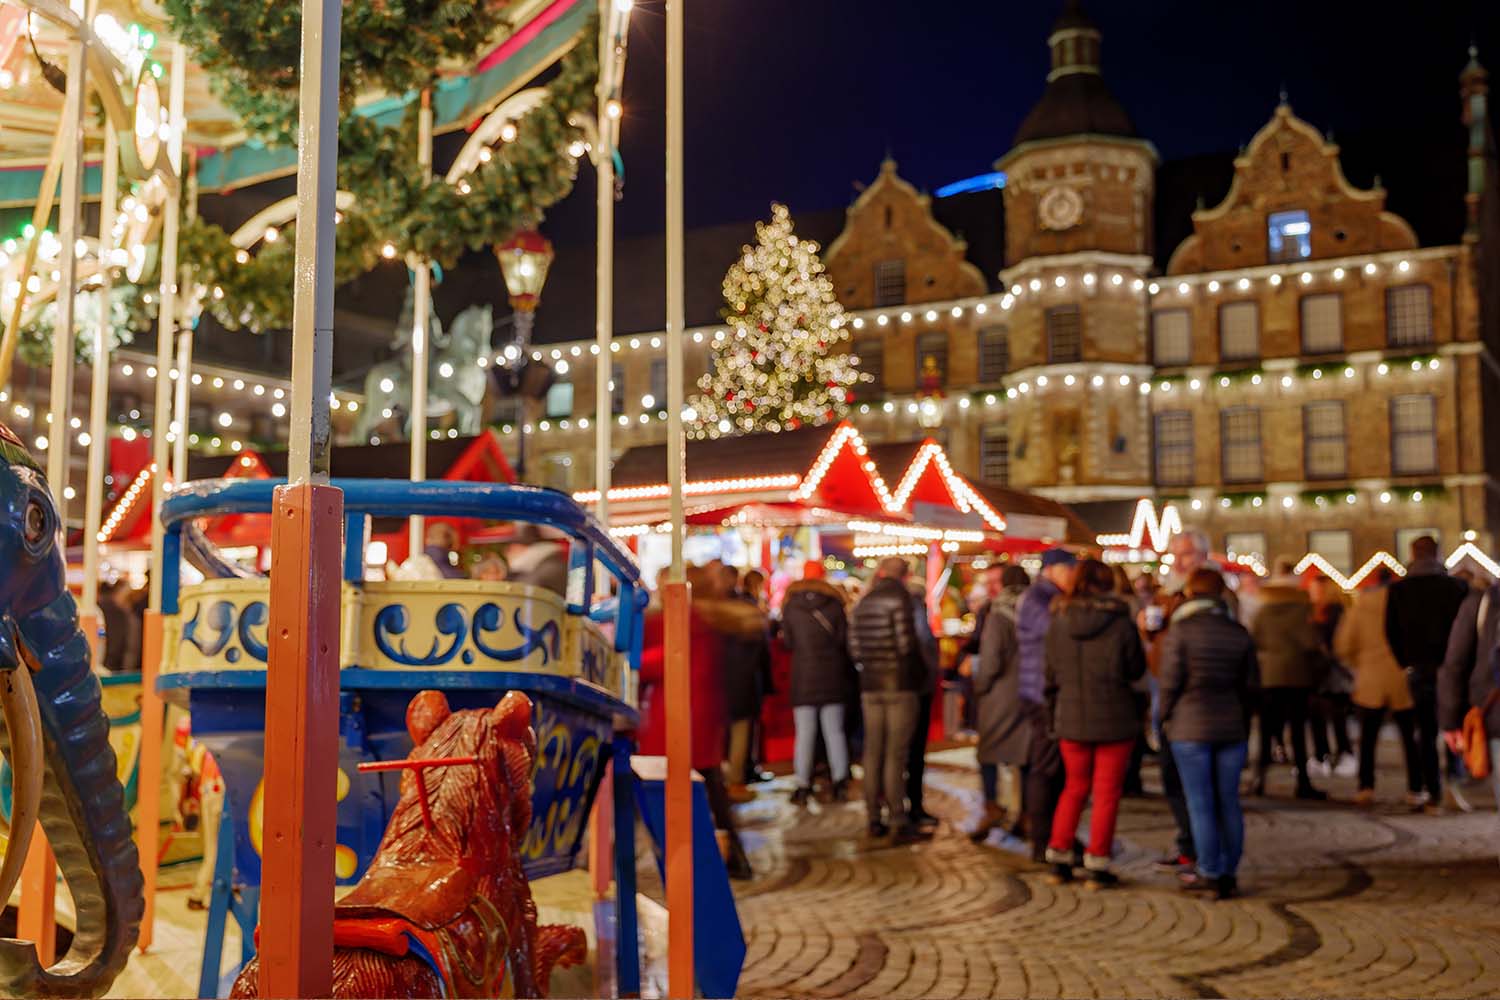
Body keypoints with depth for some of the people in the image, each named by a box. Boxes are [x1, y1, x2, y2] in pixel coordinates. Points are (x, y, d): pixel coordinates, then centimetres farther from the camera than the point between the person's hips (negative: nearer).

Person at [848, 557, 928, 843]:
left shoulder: (863, 602, 10)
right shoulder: (900, 596, -8)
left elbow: (854, 647, 6)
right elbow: (906, 642, -13)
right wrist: (921, 672, 2)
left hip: (870, 685, 6)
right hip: (900, 683, -6)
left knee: (873, 751, 10)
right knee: (895, 754, -4)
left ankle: (874, 819, 15)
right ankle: (898, 822, -2)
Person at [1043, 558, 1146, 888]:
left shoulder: (1058, 623, -3)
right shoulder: (1121, 624, -12)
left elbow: (1051, 676, 4)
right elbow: (1136, 670, -1)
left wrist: (1053, 717, 13)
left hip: (1071, 720, 3)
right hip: (1115, 721, -3)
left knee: (1075, 787, 18)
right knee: (1106, 793, 8)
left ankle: (1058, 857, 15)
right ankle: (1097, 865, 8)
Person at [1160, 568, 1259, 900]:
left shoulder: (1180, 631, -9)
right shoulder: (1239, 632, 5)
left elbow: (1170, 682, -10)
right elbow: (1251, 683, 8)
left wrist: (1166, 719, 4)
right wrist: (1242, 720, 17)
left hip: (1190, 728, -4)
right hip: (1232, 729, 4)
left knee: (1201, 804, 2)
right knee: (1228, 802, 10)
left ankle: (1210, 873, 5)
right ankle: (1229, 872, 14)